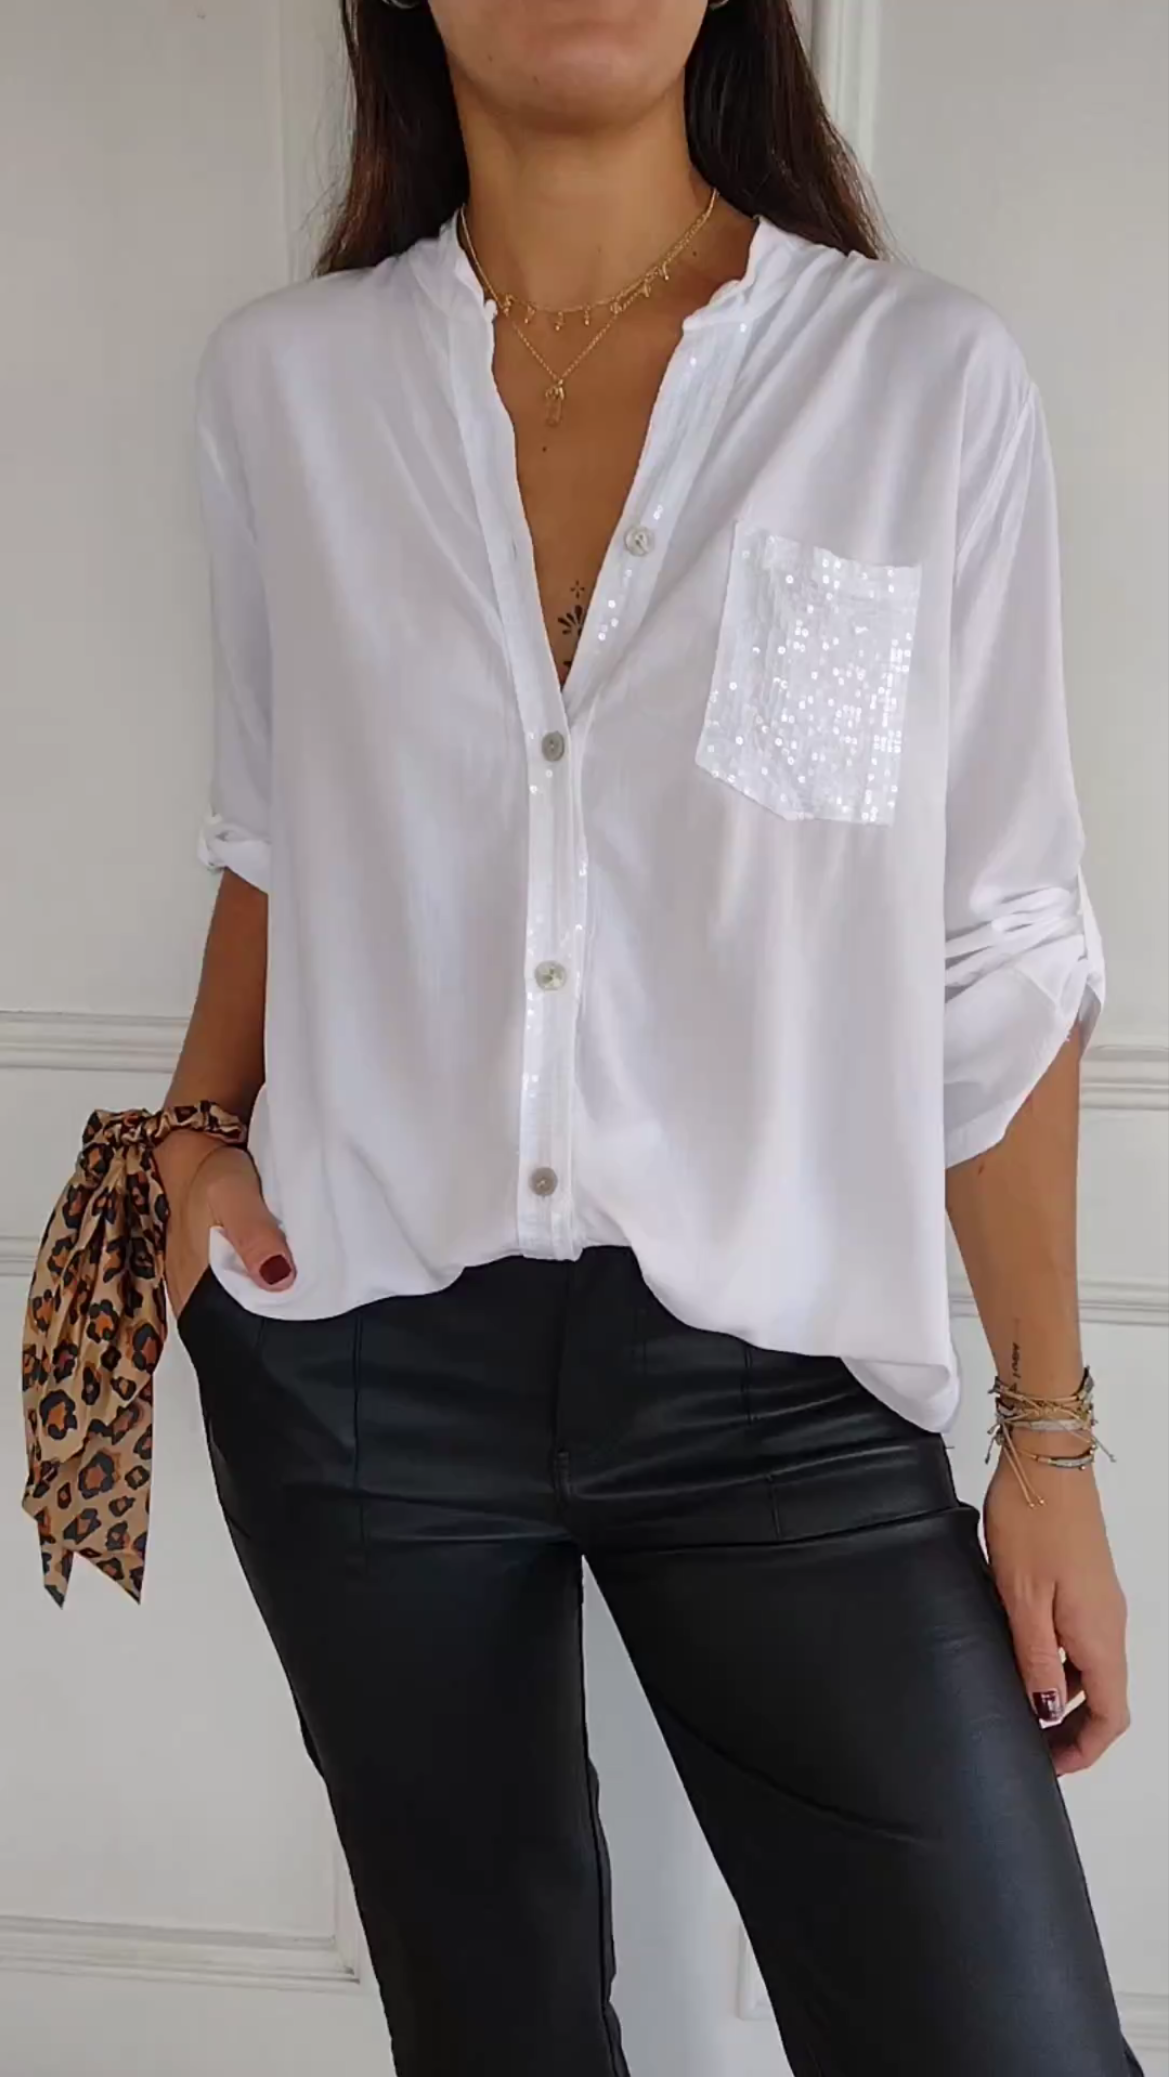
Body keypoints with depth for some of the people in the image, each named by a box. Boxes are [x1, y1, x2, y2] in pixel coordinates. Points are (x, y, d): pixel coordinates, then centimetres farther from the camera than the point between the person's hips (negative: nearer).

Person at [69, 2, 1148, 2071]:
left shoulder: (930, 380, -5)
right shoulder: (284, 380, 1)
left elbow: (997, 953, -3)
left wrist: (1049, 1432, -2)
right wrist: (206, 1124, 0)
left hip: (775, 1368, -1)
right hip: (358, 1348, 2)